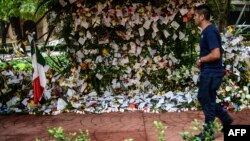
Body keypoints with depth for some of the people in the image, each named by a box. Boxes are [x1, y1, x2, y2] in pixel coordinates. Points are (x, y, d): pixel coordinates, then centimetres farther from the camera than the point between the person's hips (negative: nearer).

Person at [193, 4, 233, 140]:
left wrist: (200, 60, -14)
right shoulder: (207, 31, 11)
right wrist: (202, 61, 8)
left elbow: (216, 54, -28)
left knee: (208, 102, 3)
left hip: (211, 73, -10)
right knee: (204, 98, 20)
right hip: (208, 72, 10)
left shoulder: (210, 31, -20)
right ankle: (226, 119, 31)